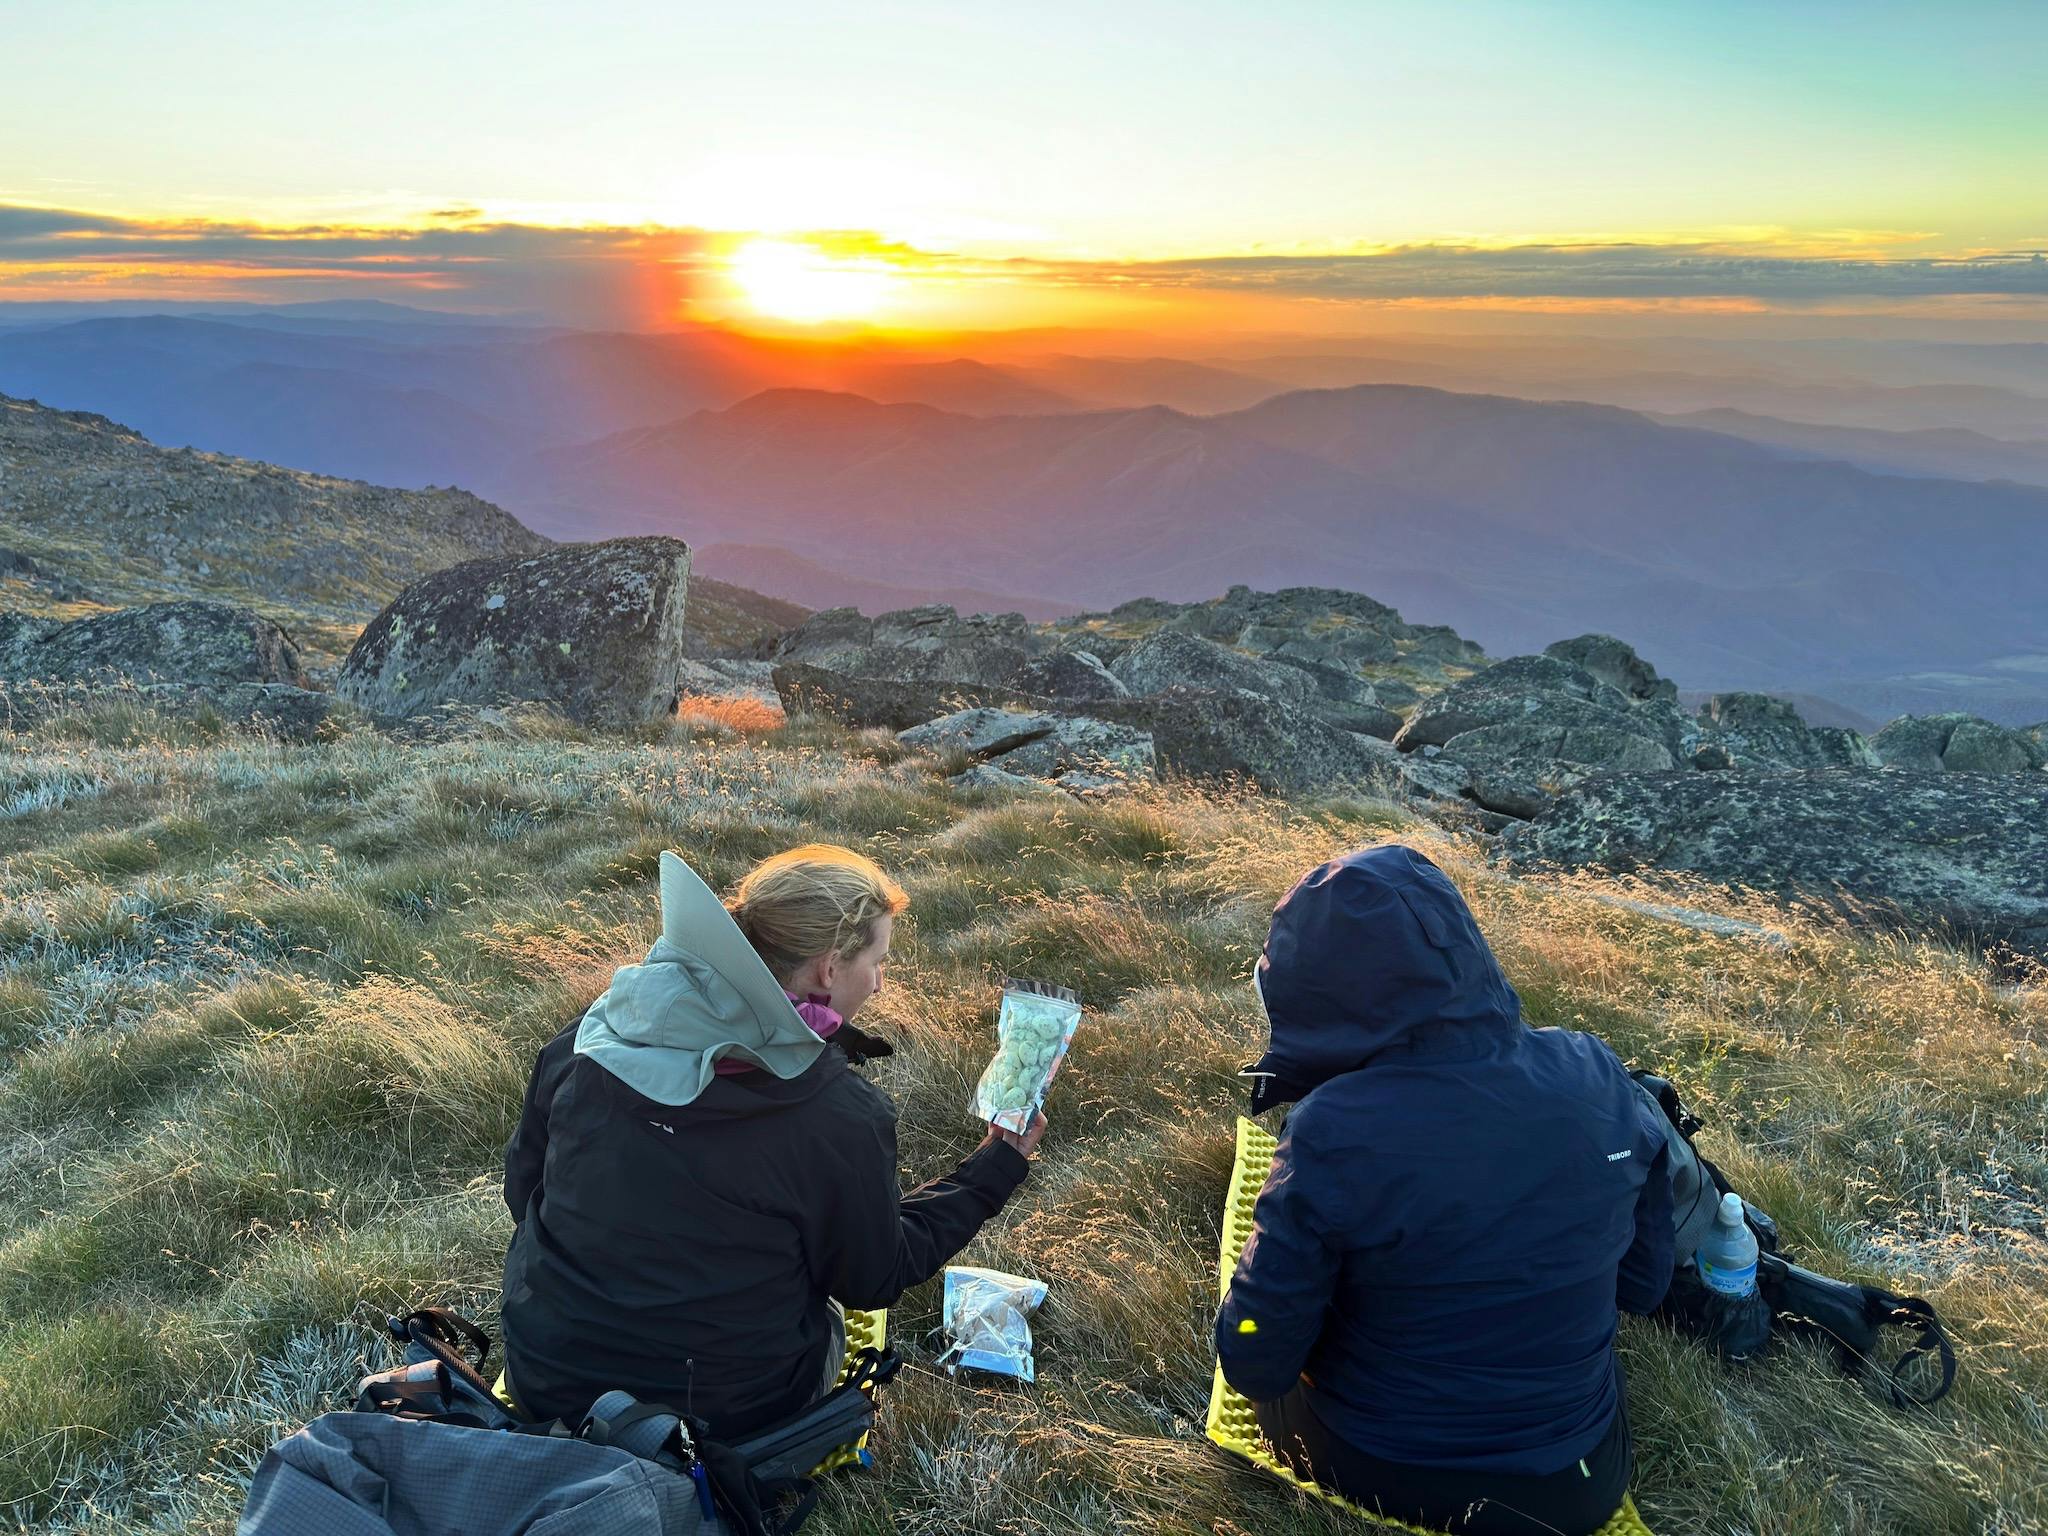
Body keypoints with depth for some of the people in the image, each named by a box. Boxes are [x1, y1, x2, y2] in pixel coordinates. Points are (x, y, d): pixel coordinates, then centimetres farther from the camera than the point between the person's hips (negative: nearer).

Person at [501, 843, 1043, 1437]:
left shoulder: (590, 1036, -11)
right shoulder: (844, 1120, -22)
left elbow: (523, 1184, 4)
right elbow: (875, 1279, -5)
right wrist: (996, 1169, 4)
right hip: (723, 1411, -4)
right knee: (825, 1316, 24)